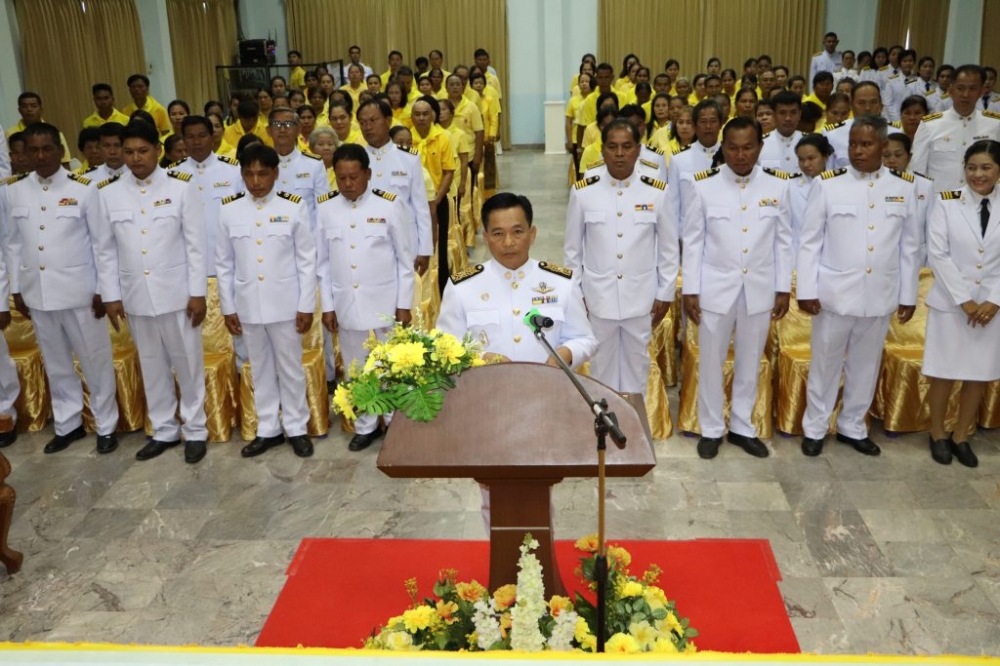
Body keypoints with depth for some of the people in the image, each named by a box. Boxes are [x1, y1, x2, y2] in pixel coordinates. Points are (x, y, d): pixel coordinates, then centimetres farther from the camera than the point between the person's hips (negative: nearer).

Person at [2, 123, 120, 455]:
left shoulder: (83, 189, -7)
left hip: (79, 291, -3)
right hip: (37, 293, 4)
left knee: (95, 360, 5)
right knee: (56, 363, 15)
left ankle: (106, 426, 18)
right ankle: (68, 424, 28)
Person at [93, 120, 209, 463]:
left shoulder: (181, 187, -5)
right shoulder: (108, 193, 2)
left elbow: (195, 244, -5)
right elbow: (106, 250, 6)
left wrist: (198, 293, -8)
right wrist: (111, 295, 3)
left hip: (176, 293, -2)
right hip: (135, 295, 3)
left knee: (188, 363, 6)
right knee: (152, 365, 13)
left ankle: (195, 430, 21)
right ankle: (163, 430, 27)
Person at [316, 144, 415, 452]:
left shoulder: (390, 205, -9)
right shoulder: (325, 208, -1)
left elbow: (405, 260, -4)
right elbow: (323, 262, 5)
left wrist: (404, 305, -5)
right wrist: (327, 305, 4)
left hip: (384, 305, -3)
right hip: (346, 306, 3)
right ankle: (365, 425, 30)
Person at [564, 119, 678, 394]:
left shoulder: (657, 192, -5)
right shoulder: (582, 192, -6)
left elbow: (669, 248, 2)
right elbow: (573, 249, 2)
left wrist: (665, 294, 3)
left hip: (641, 297, 0)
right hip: (598, 297, 0)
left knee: (637, 362, 14)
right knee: (602, 362, 14)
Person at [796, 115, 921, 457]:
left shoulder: (904, 186, 1)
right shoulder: (827, 184, -6)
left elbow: (910, 245, 6)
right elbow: (810, 242, -4)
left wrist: (908, 295, 6)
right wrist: (806, 290, -8)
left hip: (881, 295, 3)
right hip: (835, 292, -2)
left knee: (866, 364, 15)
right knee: (826, 363, 9)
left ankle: (852, 426, 32)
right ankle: (815, 428, 25)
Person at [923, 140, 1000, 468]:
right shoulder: (946, 202, -5)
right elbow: (937, 255, -9)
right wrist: (964, 300, -13)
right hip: (950, 302, -2)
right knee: (944, 372, 4)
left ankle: (961, 436, 23)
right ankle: (938, 434, 21)